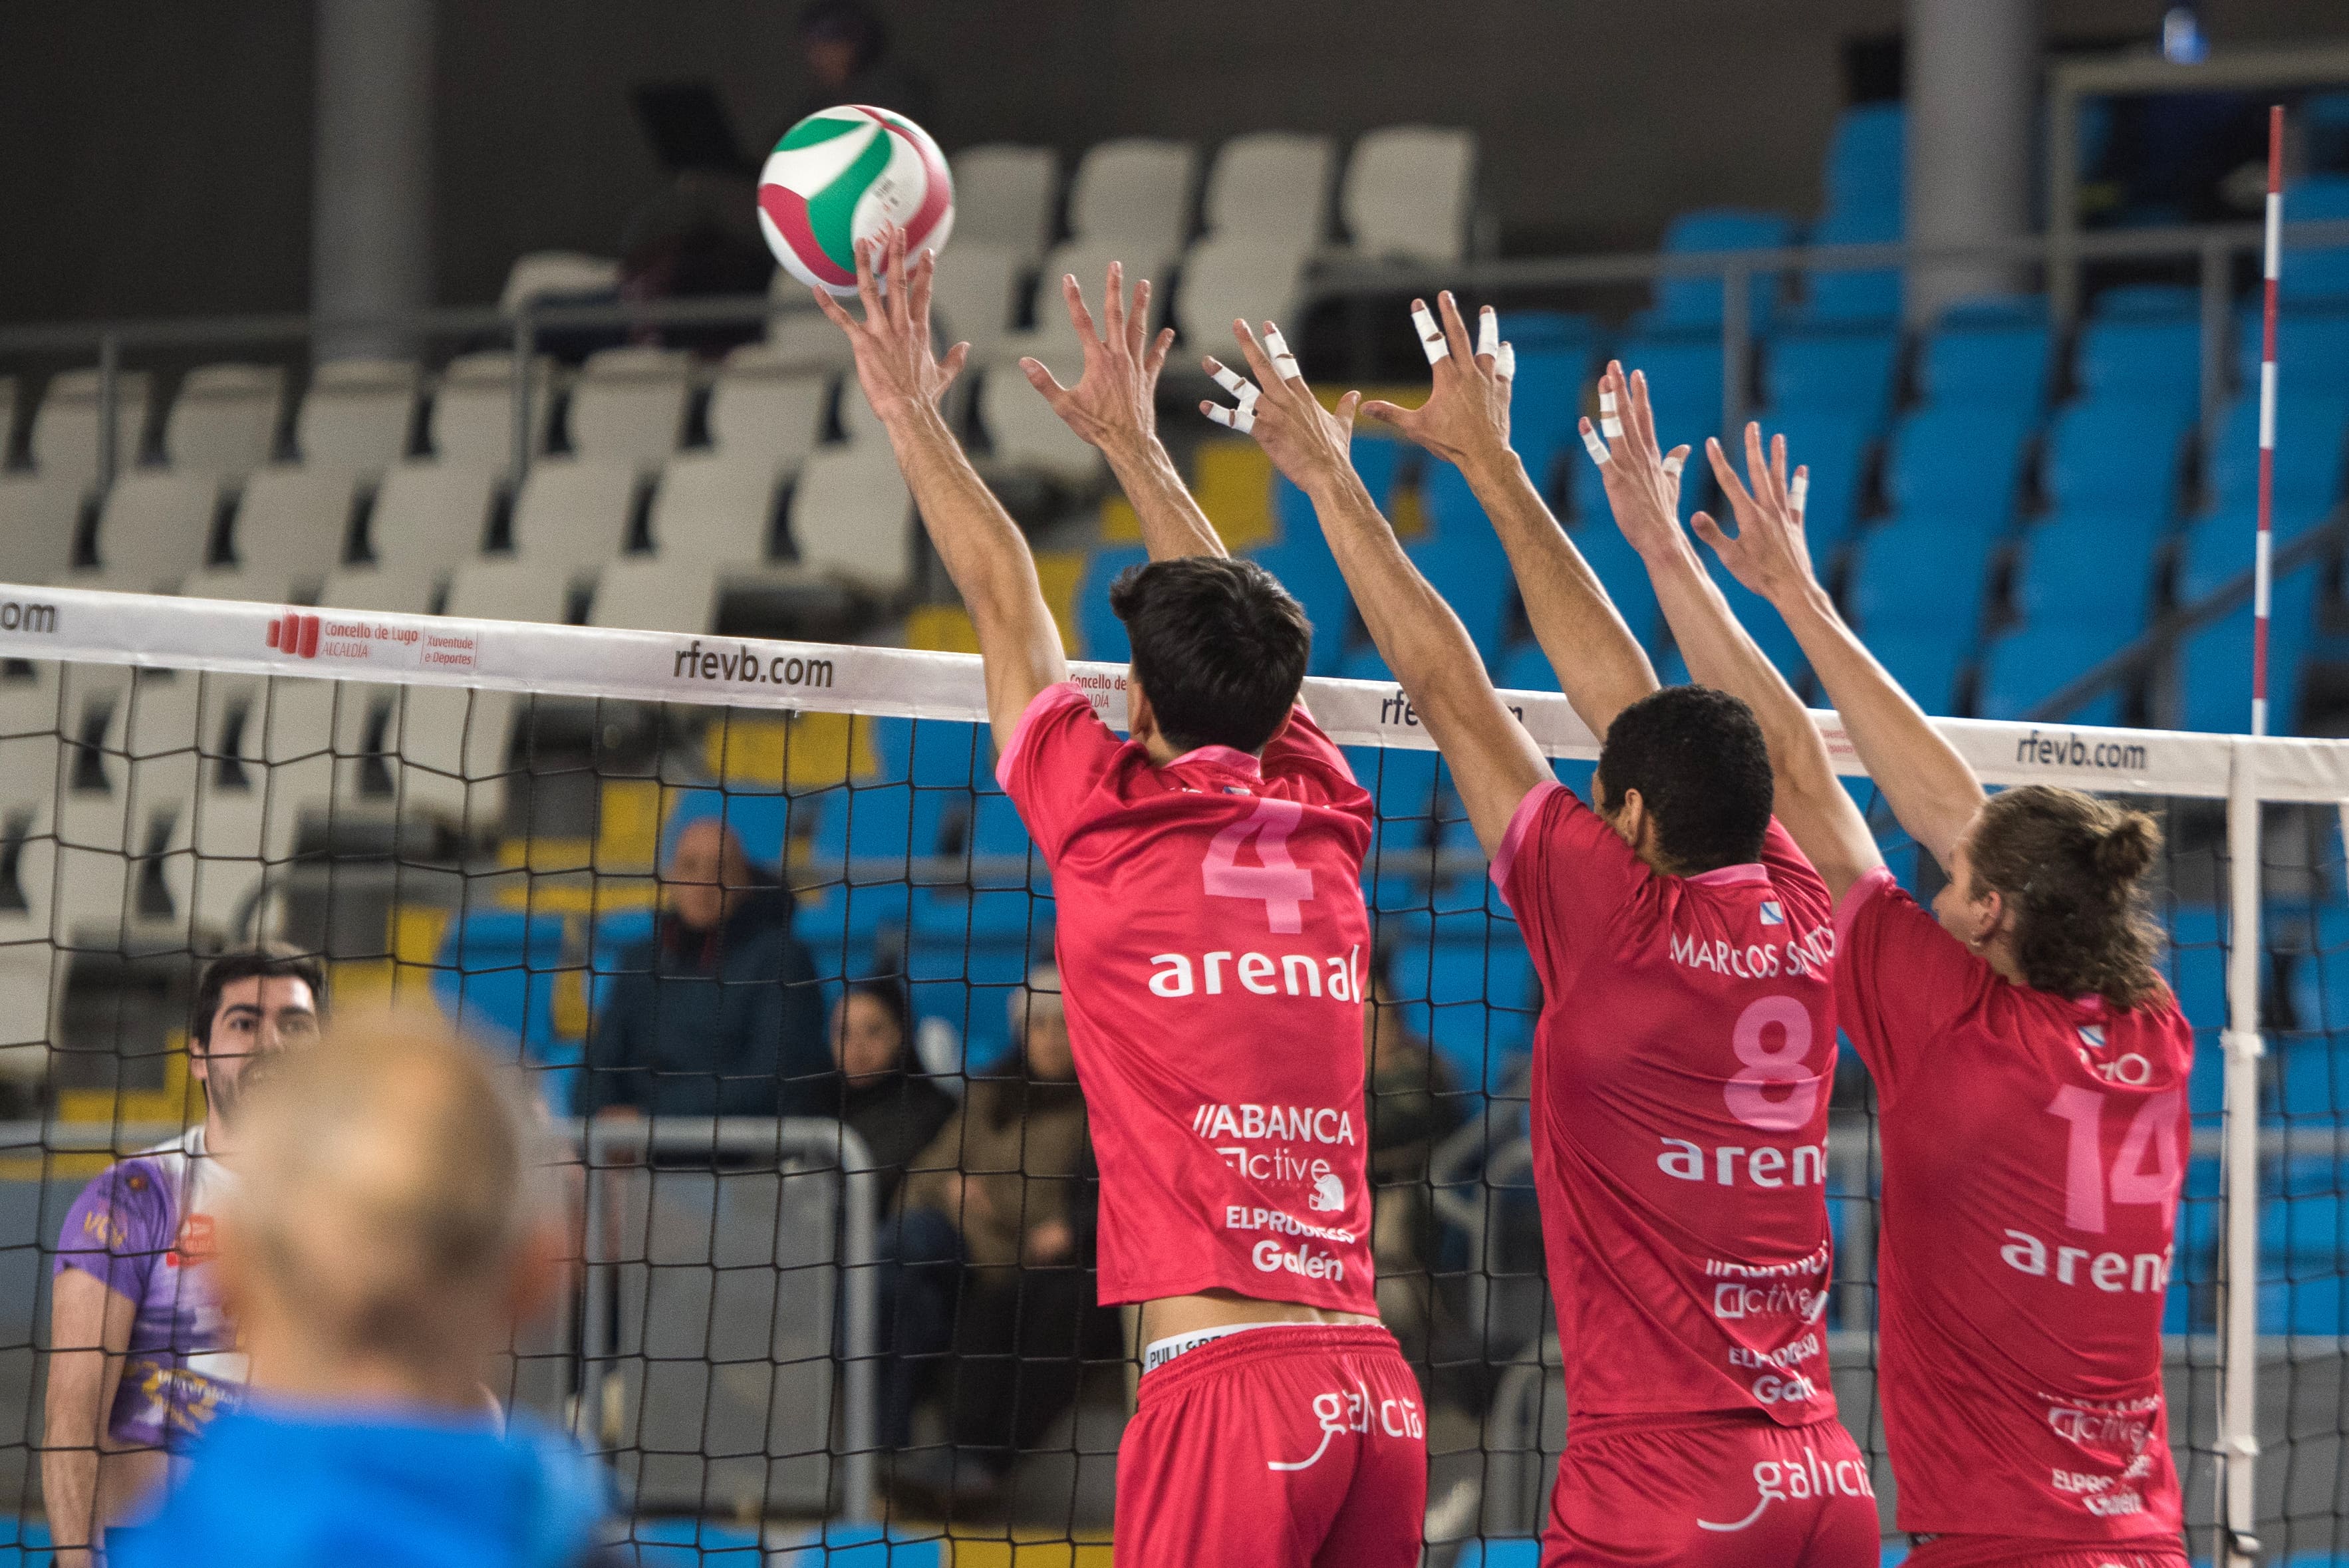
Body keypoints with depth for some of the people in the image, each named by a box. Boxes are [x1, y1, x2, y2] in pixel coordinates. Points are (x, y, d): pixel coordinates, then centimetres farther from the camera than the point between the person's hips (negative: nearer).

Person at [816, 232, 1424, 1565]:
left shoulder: (1116, 825, 0)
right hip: (1376, 1385, 6)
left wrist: (912, 409, 26)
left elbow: (1007, 602, 13)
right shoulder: (1325, 836, 12)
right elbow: (1246, 638, 29)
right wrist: (1131, 440, 40)